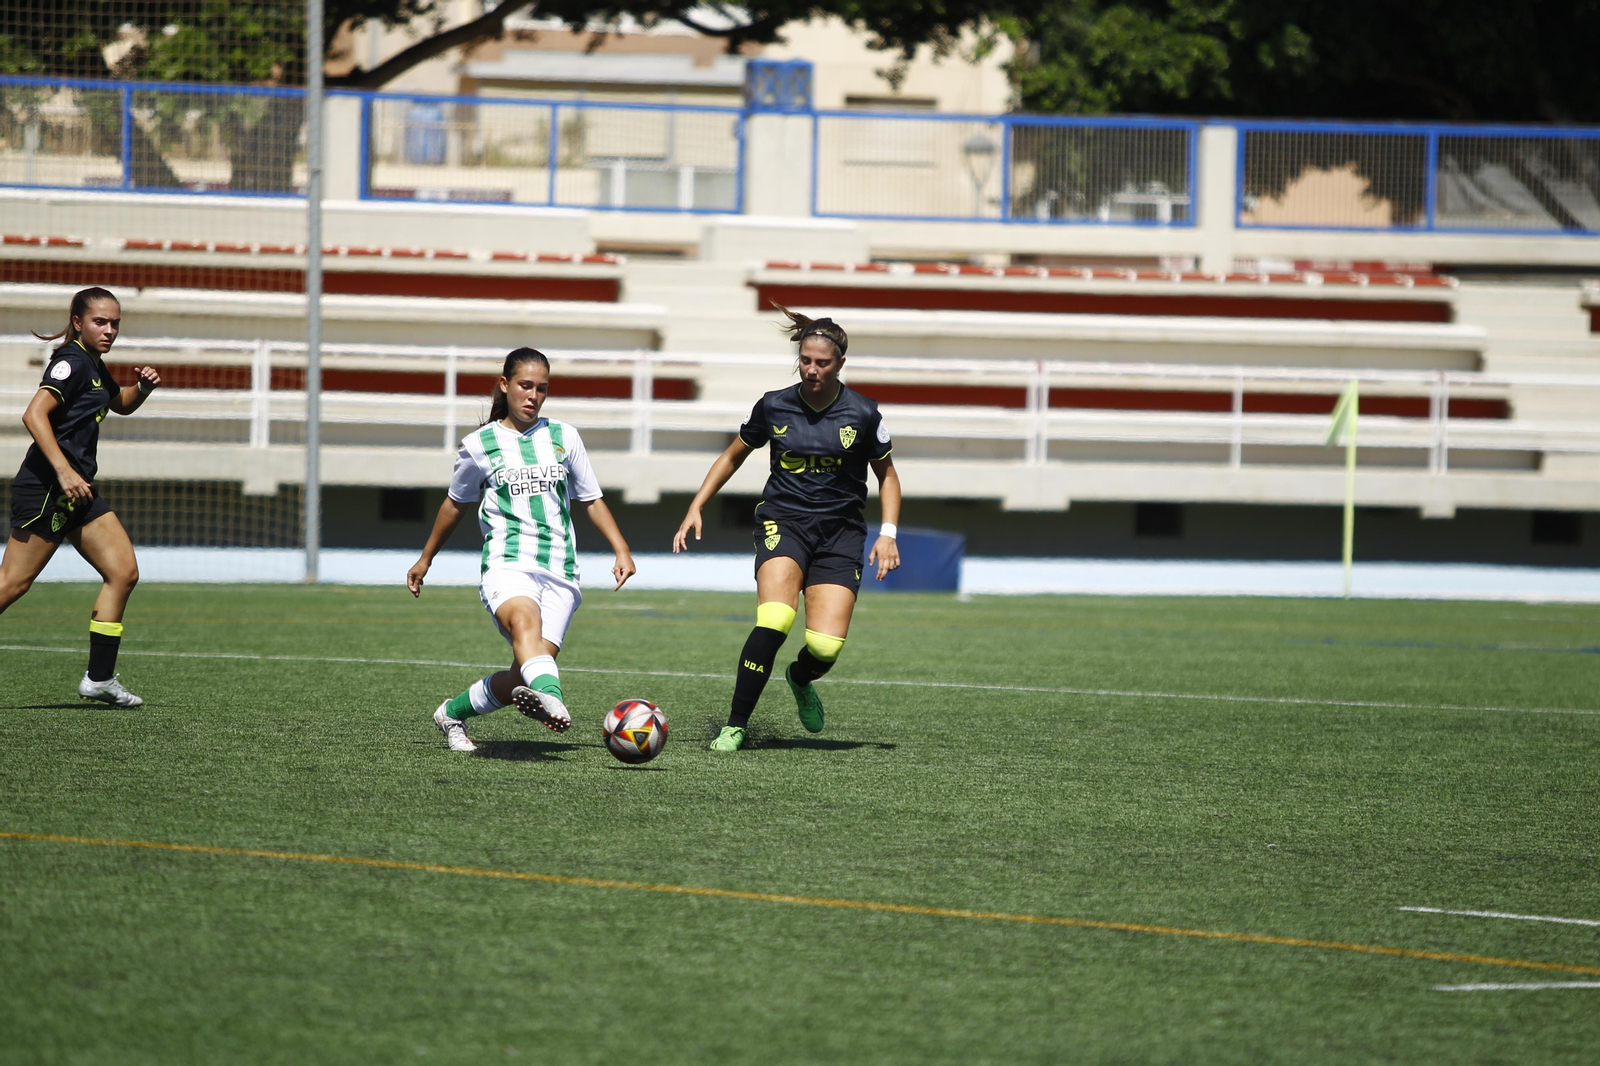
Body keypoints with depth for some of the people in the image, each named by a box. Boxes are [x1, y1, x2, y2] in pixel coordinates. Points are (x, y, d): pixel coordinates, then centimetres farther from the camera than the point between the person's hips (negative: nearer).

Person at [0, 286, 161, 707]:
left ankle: (99, 679, 7)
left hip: (77, 489, 10)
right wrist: (64, 471, -32)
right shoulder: (72, 361, -12)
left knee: (123, 572, 4)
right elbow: (34, 414, -25)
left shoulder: (93, 364, 16)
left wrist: (143, 387, 14)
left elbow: (120, 403, 36)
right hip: (46, 487, -10)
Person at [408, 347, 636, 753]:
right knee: (525, 621, -38)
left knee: (522, 678, -10)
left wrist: (621, 549, 10)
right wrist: (425, 559, 32)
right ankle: (551, 697, -66)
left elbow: (591, 500, 22)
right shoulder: (479, 445, 9)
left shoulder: (564, 437, 14)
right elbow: (455, 504, 24)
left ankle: (454, 712, 17)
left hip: (559, 572, 3)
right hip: (508, 563, -3)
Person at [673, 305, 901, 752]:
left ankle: (800, 679, 26)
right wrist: (696, 508, 7)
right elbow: (732, 457, 16)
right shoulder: (773, 406, 0)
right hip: (782, 522, 0)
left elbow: (887, 476, 11)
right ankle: (736, 725, -17)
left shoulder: (862, 415, -3)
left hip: (840, 531, 0)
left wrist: (888, 534, 0)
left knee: (825, 647, -14)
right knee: (774, 620, -28)